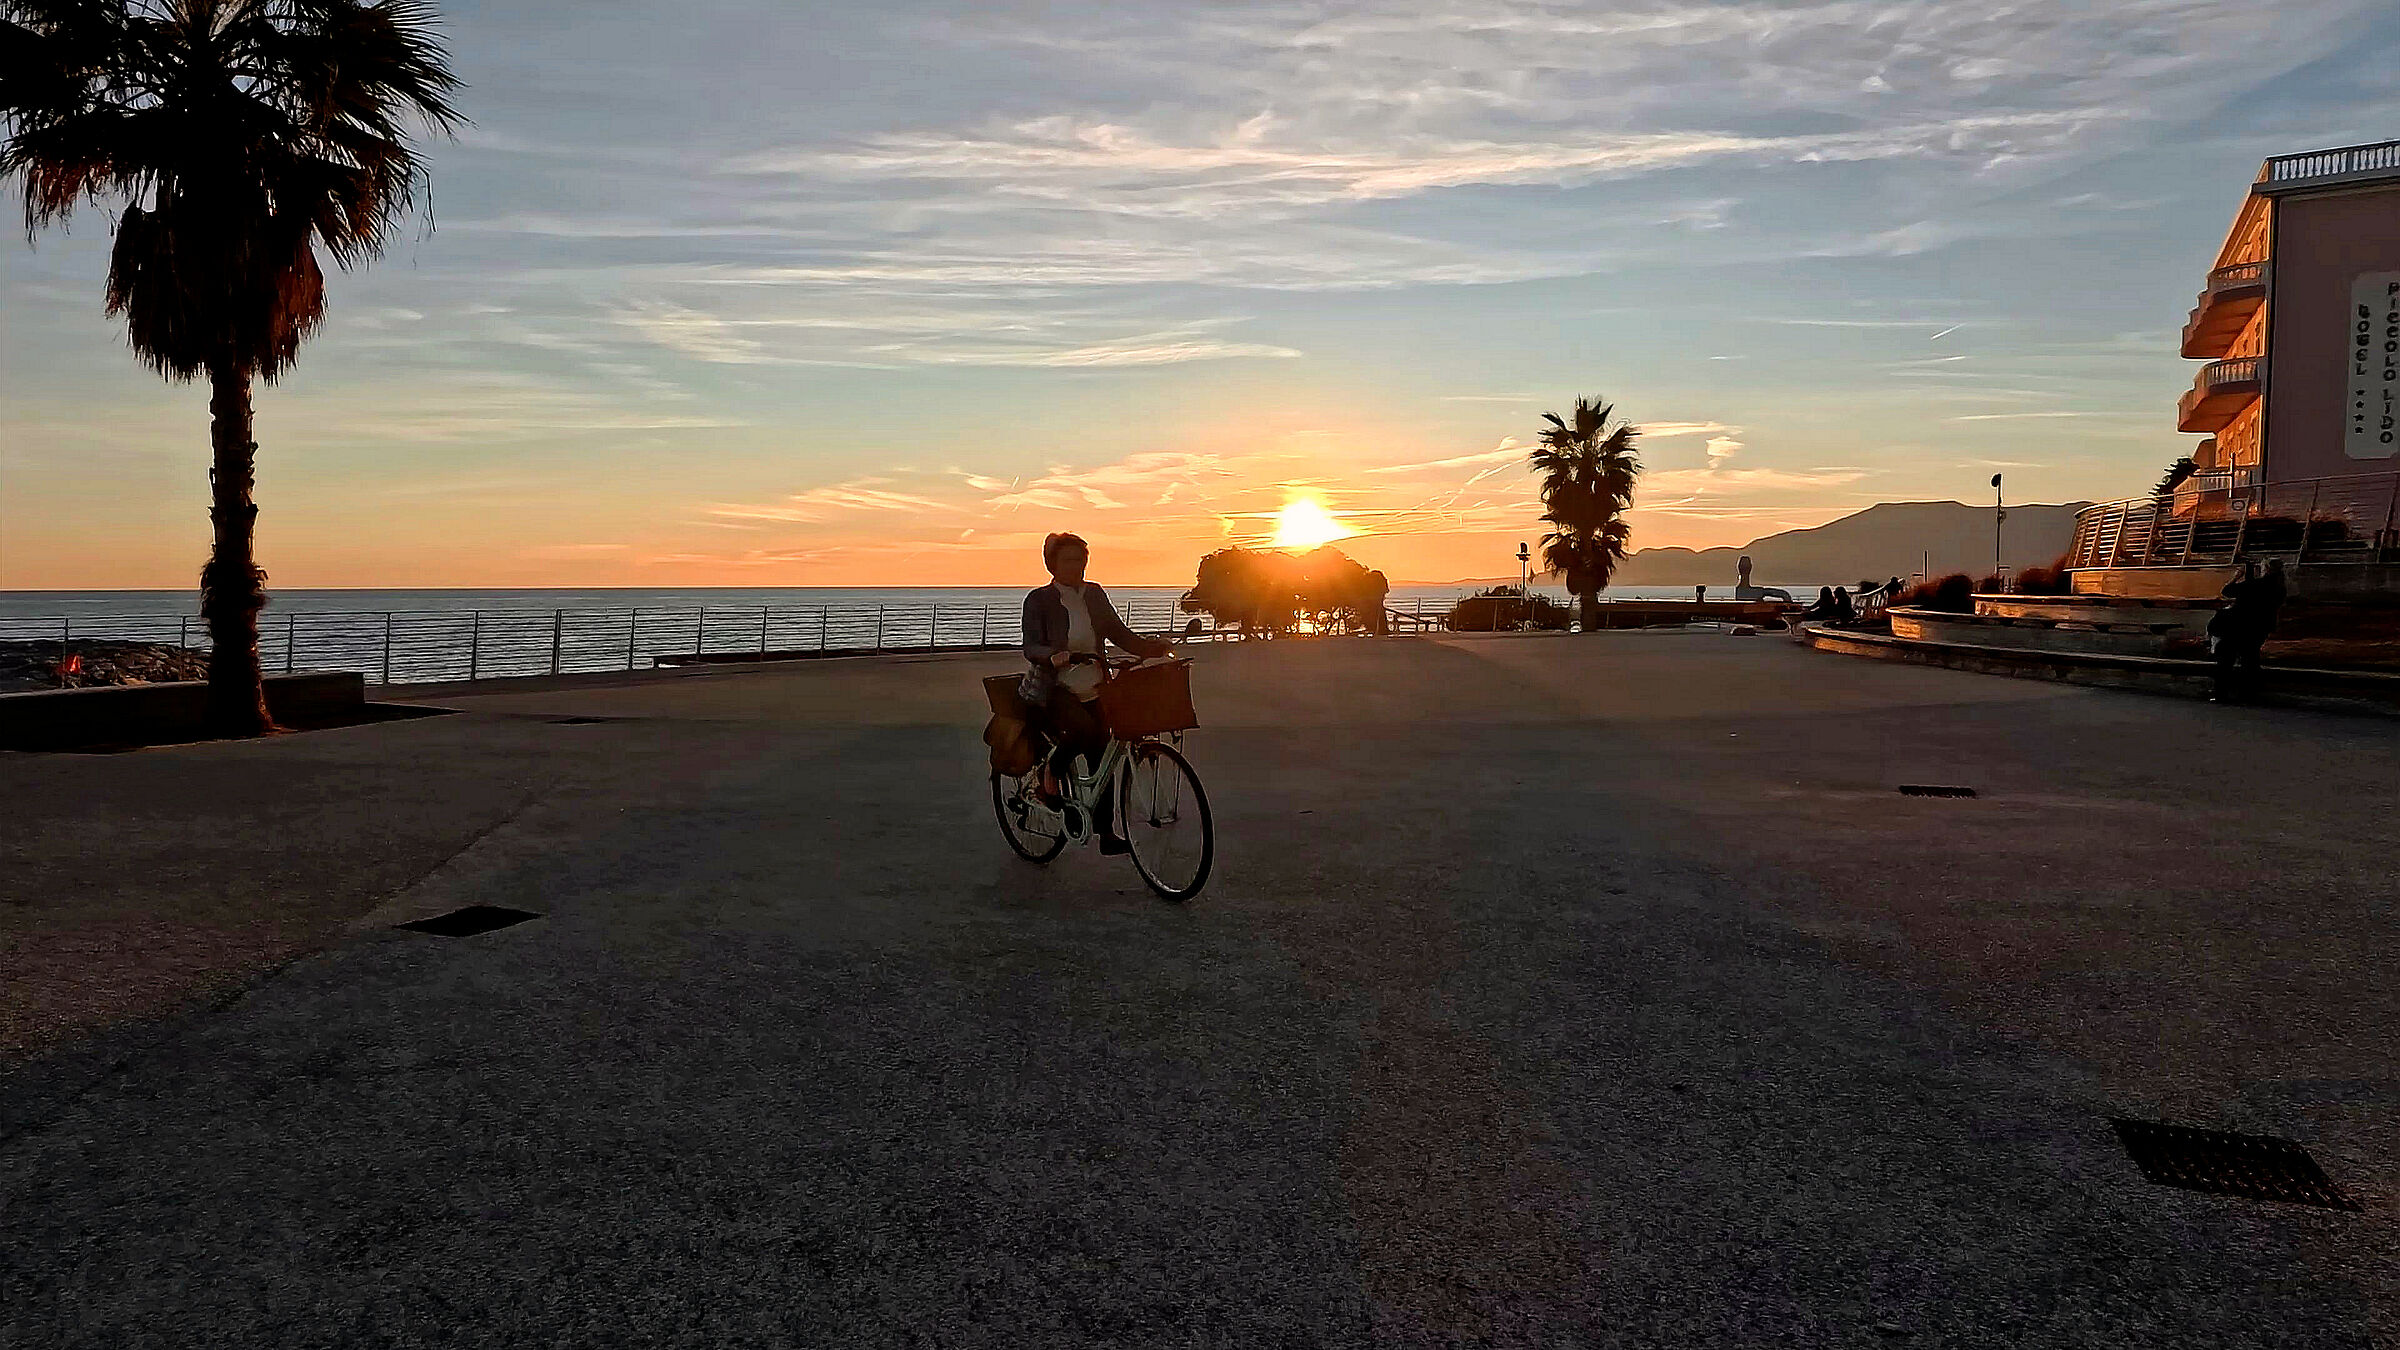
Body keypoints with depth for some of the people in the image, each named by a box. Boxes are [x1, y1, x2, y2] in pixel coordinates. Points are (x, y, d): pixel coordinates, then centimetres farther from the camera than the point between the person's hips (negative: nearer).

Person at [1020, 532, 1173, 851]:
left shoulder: (1095, 595, 9)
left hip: (1092, 692, 6)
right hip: (1053, 690, -5)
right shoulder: (1039, 599, -5)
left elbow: (1119, 633, 7)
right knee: (1083, 729, -33)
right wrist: (1053, 655, -37)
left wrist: (1154, 647, -10)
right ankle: (1051, 769, -3)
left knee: (1100, 759, 3)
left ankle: (1106, 834, 12)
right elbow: (1031, 647, -15)